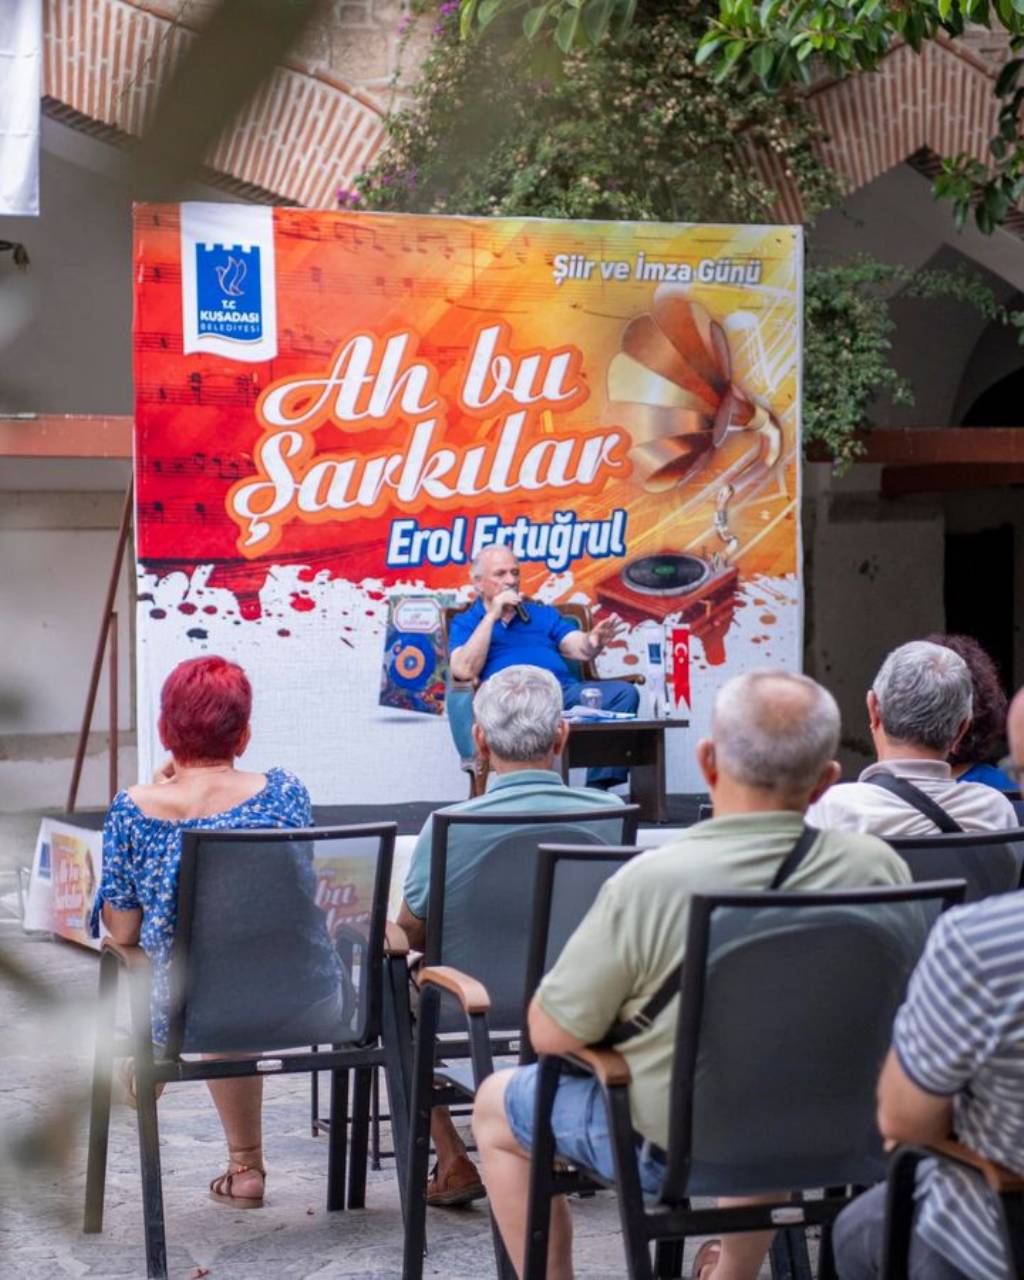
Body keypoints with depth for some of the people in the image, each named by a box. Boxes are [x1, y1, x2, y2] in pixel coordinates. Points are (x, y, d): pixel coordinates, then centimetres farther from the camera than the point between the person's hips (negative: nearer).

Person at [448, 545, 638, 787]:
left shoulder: (543, 613, 28)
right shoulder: (465, 623, 17)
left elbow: (580, 650, 12)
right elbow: (464, 671, -3)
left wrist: (594, 639, -14)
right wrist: (492, 616, -4)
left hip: (566, 689, 4)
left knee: (624, 692, -22)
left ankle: (598, 789, -27)